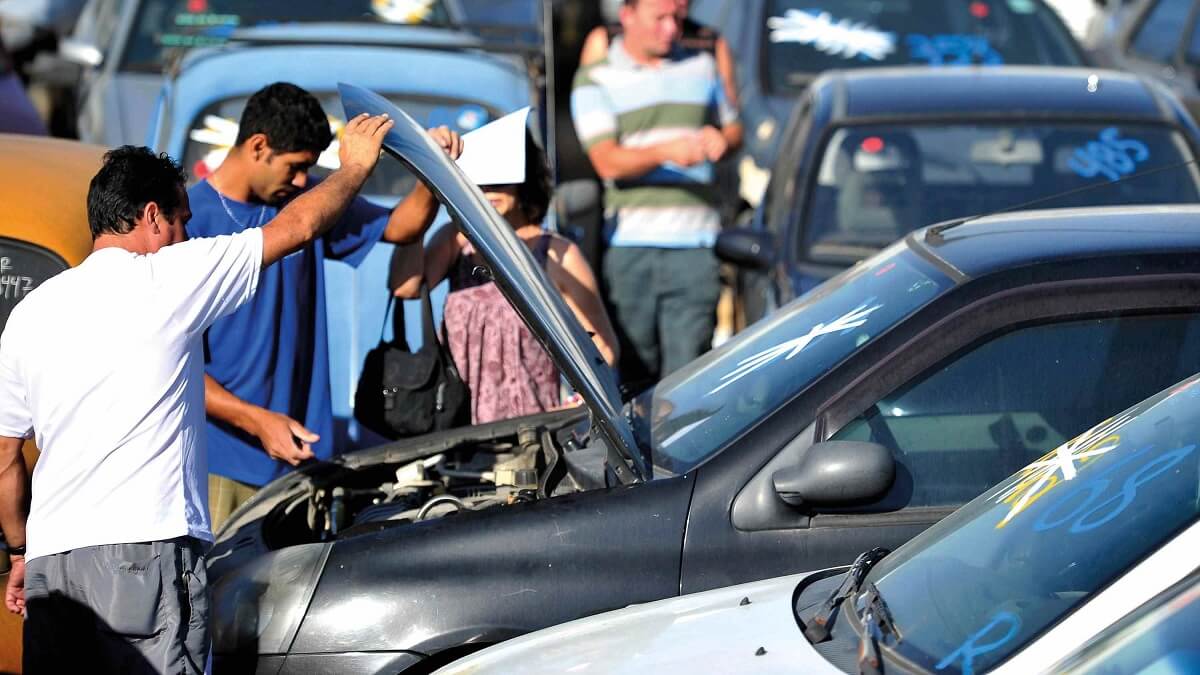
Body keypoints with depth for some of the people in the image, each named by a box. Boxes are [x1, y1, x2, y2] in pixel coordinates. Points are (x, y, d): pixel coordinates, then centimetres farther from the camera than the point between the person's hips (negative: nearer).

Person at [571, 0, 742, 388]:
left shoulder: (701, 66, 17)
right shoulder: (596, 79, 4)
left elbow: (733, 129, 29)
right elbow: (607, 162, -8)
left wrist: (720, 140, 3)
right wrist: (666, 151, -26)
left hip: (695, 242, 2)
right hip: (630, 243, -2)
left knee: (686, 368, -5)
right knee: (633, 369, 0)